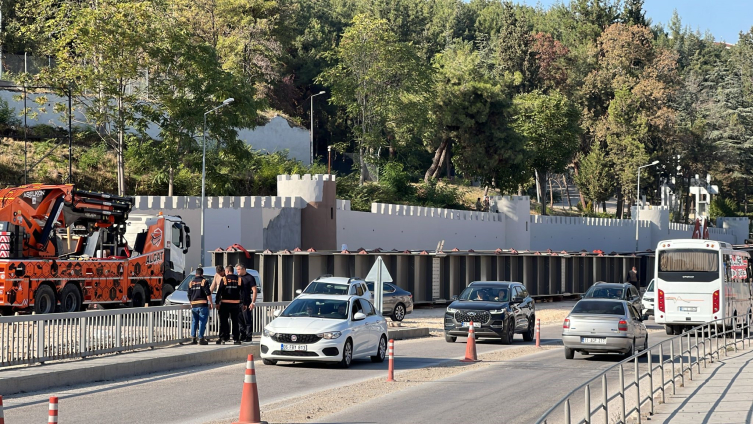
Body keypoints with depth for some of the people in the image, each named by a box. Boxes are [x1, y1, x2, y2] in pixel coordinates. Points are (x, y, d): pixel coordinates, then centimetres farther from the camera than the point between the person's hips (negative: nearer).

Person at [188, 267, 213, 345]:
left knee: (194, 322, 13)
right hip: (203, 305, -5)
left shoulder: (191, 283, 11)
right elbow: (208, 294, -11)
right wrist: (211, 303, -5)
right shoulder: (204, 282, -5)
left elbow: (189, 295, 17)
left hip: (194, 305, 5)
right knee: (202, 322, -2)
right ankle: (201, 339, -5)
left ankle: (193, 338, 13)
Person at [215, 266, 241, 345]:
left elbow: (219, 291, -4)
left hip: (225, 303, -3)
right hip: (236, 303, 3)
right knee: (235, 322, 7)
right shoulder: (238, 279, 5)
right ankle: (236, 339, 4)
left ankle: (223, 338, -1)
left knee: (223, 321, 3)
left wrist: (217, 302, 1)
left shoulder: (224, 279, -3)